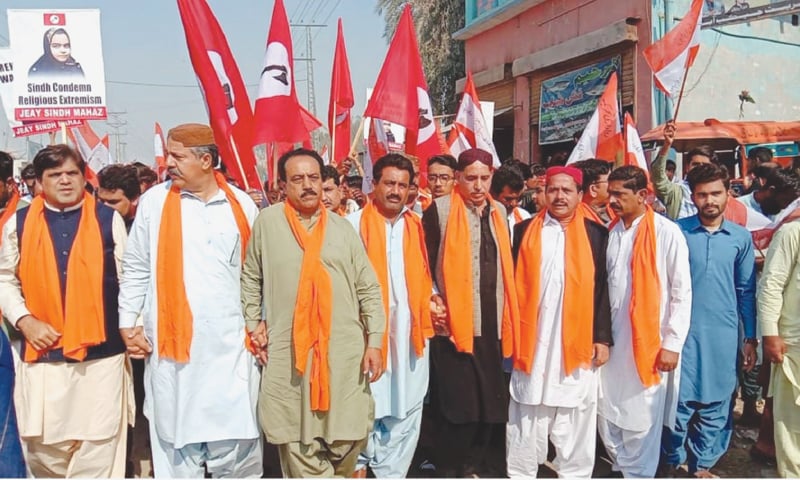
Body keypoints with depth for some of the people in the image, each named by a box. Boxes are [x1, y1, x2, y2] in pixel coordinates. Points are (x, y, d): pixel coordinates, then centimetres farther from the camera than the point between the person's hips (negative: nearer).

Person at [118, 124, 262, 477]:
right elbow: (136, 268, 7)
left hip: (229, 343, 0)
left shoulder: (242, 205, 4)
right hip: (170, 344, 1)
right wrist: (127, 323, 3)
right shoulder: (154, 201, 3)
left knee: (234, 443, 6)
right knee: (175, 440, 11)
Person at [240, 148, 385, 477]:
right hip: (288, 353, -1)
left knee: (348, 439, 7)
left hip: (345, 351, 1)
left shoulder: (343, 228, 6)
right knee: (298, 443, 7)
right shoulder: (267, 221, 3)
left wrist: (375, 341, 0)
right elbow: (250, 278, 14)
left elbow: (369, 289, 6)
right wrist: (254, 323, 7)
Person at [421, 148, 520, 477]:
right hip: (454, 324, -5)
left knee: (489, 402, 11)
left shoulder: (499, 212, 13)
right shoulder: (439, 210, -5)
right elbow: (425, 263, -3)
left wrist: (507, 315, 15)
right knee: (459, 405, -1)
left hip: (491, 323, 6)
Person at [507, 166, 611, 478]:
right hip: (533, 340, 1)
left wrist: (602, 337, -1)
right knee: (527, 423, 8)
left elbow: (603, 289, 3)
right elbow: (514, 284, 5)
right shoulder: (525, 231, 6)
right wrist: (510, 332, 1)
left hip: (579, 343, 0)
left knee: (575, 423, 9)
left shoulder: (596, 234, 4)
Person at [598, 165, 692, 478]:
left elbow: (682, 293, -7)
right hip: (612, 339, 5)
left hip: (649, 342, -5)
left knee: (641, 419, 4)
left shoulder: (667, 233, -8)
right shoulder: (610, 232, 7)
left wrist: (672, 344, -10)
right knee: (607, 414, 13)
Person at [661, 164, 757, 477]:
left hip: (724, 334, 2)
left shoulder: (741, 237, 5)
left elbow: (746, 290, 10)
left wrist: (751, 337, 8)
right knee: (680, 401, 3)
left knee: (716, 404, 10)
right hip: (684, 331, -2)